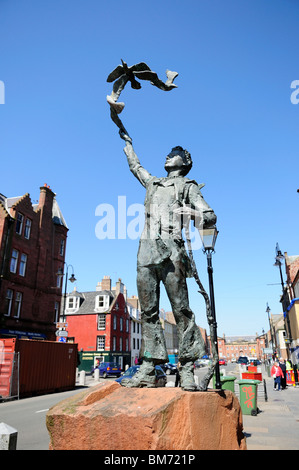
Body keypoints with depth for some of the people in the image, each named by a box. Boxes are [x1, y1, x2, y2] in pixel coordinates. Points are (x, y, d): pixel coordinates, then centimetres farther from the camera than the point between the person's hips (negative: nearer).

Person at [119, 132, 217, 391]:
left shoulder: (188, 186, 16)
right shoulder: (153, 183, 31)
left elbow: (211, 216, 6)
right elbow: (135, 166, 49)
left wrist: (193, 214, -15)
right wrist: (128, 143, 59)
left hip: (170, 250, -5)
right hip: (146, 251, 5)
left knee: (180, 309, -8)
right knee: (148, 311, 1)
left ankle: (187, 370, -3)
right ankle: (148, 370, 5)